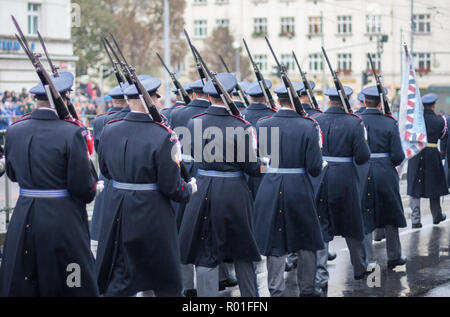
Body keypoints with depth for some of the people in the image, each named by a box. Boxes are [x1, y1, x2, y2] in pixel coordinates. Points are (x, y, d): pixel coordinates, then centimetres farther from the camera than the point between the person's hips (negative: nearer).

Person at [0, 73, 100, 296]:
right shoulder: (71, 133, -14)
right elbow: (82, 186, -14)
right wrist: (92, 190, 6)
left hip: (23, 219, 5)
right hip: (62, 220, -4)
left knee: (19, 286, 12)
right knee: (73, 286, 8)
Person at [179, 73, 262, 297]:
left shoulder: (194, 123, -4)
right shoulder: (240, 126, -13)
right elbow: (251, 166, -10)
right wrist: (262, 166, 10)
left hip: (203, 193, 1)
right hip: (234, 193, -1)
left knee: (205, 253, 6)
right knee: (242, 252, 16)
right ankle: (250, 294, 28)